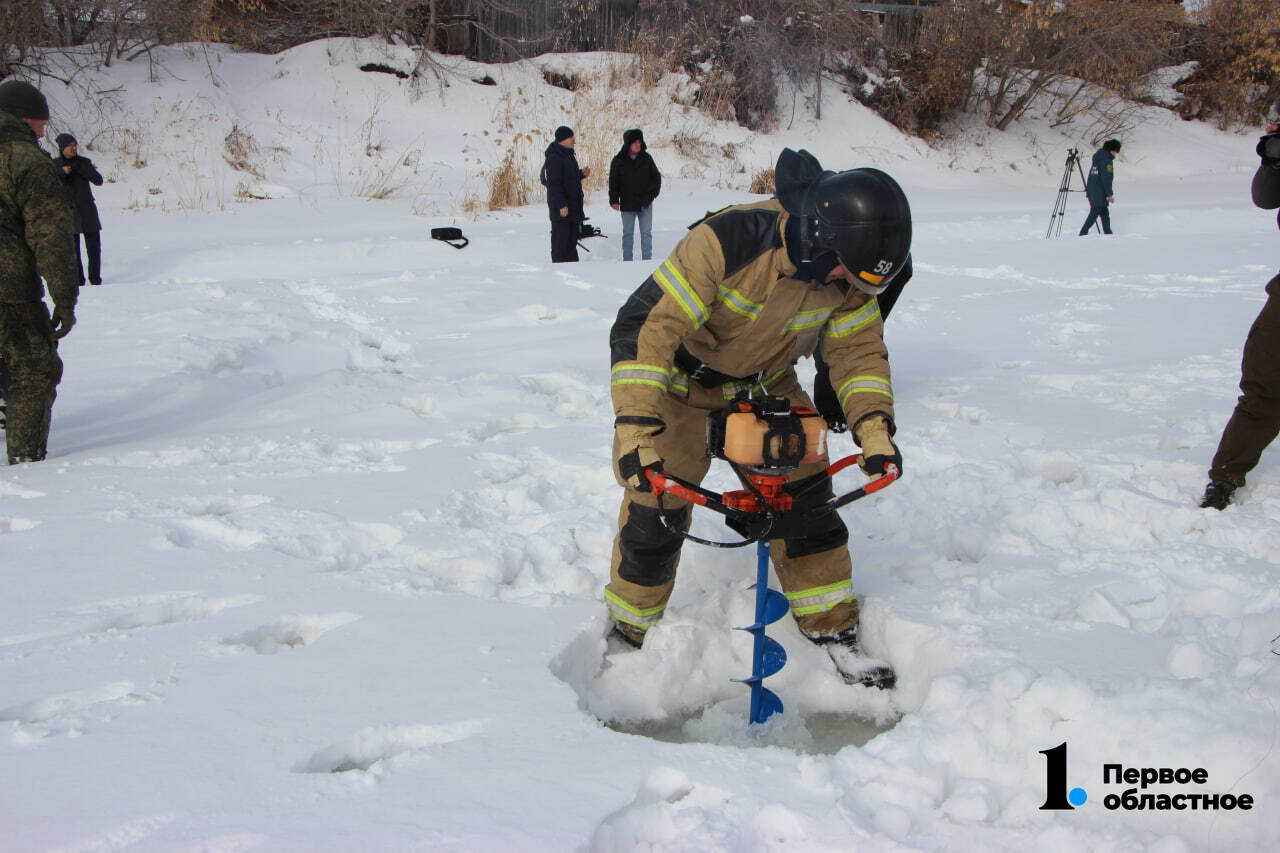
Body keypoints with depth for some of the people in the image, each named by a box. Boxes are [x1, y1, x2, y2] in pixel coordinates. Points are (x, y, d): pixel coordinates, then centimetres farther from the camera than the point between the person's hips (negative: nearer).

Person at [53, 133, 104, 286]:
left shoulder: (84, 162, 4)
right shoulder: (54, 164, 2)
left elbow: (98, 180, -6)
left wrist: (80, 168, -15)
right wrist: (62, 173, -19)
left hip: (87, 211, 1)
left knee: (94, 247, 0)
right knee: (72, 248, -4)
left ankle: (95, 277, 13)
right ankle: (78, 279, 5)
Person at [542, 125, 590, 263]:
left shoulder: (568, 155, 16)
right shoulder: (554, 158, -14)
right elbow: (554, 184, -19)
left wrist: (581, 173, 6)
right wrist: (561, 205, -24)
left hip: (573, 206, 10)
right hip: (561, 209, -10)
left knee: (571, 241, 13)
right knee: (560, 241, -7)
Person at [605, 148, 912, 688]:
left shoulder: (847, 277, -18)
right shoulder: (726, 242, -38)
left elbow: (858, 350, -5)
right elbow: (644, 326, -39)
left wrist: (873, 424, -21)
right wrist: (636, 427, -46)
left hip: (764, 384, 5)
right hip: (678, 381, -5)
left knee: (804, 495, -1)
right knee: (656, 509, -7)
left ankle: (833, 633, 14)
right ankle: (629, 631, 17)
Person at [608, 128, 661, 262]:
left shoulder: (646, 158, 5)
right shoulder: (618, 161, 1)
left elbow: (657, 177, 13)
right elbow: (613, 182, 3)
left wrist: (652, 193, 1)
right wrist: (614, 200, -7)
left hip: (645, 204, 1)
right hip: (627, 205, -1)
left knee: (646, 233, 2)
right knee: (628, 234, 4)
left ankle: (647, 259, 7)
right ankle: (627, 260, 8)